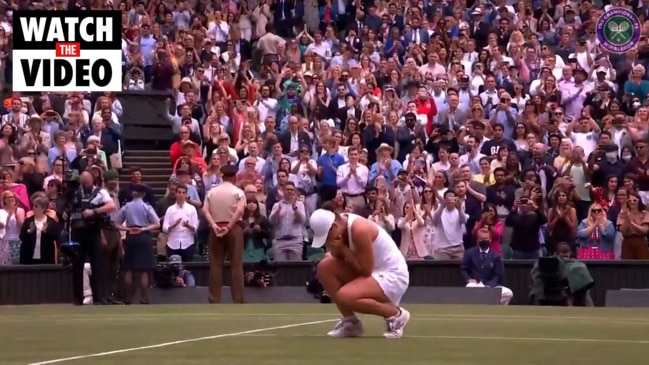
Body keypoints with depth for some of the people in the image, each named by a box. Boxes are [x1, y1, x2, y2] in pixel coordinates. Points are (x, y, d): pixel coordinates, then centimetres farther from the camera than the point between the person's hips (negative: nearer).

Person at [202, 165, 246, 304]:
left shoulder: (211, 192, 9)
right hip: (234, 228, -3)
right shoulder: (238, 192, 0)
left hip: (216, 228, 3)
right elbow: (239, 211, -15)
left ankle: (214, 300, 1)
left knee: (216, 264, 4)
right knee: (236, 265, -1)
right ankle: (238, 300, -5)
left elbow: (205, 210, -4)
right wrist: (229, 227, -14)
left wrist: (214, 225, -12)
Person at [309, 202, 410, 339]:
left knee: (345, 296, -29)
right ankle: (350, 321, 4)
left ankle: (396, 314, -7)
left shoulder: (359, 230, -28)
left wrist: (342, 249, -22)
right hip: (372, 271, 9)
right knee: (324, 267, -6)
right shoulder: (338, 224, -4)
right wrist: (335, 251, -20)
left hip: (392, 276, -9)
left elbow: (366, 271, -24)